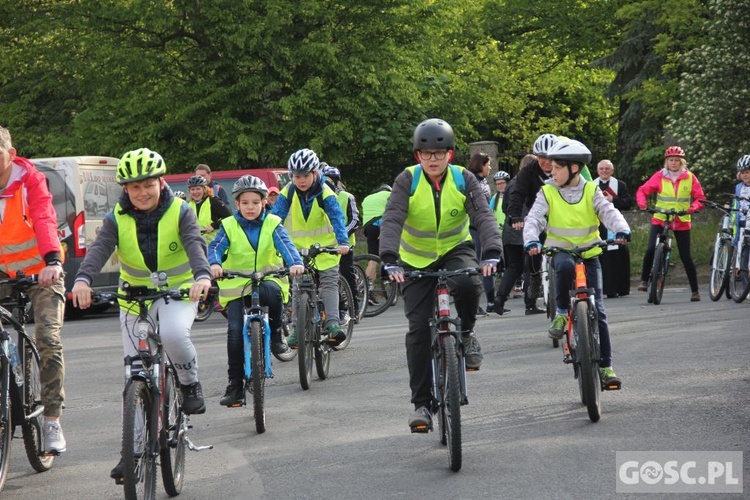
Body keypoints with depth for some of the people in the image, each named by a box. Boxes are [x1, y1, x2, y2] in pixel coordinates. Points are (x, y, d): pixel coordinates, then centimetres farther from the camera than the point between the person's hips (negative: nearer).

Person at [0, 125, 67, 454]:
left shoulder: (31, 180, -13)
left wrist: (52, 261, -44)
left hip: (40, 270, -3)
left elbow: (44, 220, -27)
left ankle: (52, 422, -10)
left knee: (48, 341, -16)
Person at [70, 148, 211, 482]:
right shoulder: (117, 219, -7)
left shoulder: (179, 212, -10)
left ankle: (190, 383, -6)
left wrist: (203, 275, -47)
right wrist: (83, 279, -43)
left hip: (178, 291, -2)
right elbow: (99, 249, -22)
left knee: (173, 333, -36)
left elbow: (195, 245, -25)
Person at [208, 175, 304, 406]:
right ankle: (235, 384, -3)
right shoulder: (229, 226, 1)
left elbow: (285, 244, -13)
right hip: (235, 286, 1)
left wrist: (296, 263, -34)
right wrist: (215, 264, -34)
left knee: (272, 291, -37)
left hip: (267, 279, -1)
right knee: (235, 331, -13)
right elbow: (215, 247, -11)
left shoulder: (272, 224, 1)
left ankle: (276, 333, -11)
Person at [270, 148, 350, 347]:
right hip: (298, 247, 2)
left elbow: (337, 217, -27)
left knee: (329, 283, -14)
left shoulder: (325, 193, -16)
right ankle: (298, 329, 8)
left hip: (325, 247, -2)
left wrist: (342, 241, -42)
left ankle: (332, 323, -22)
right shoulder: (288, 193, -10)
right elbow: (275, 217, -14)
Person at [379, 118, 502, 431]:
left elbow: (484, 216, -19)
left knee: (468, 283, -36)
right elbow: (392, 220, -23)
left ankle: (466, 334, -4)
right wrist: (390, 259, -40)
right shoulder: (407, 181, -12)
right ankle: (422, 404, -2)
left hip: (455, 250, 0)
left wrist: (492, 253, -38)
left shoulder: (463, 179, -9)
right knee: (419, 329, -10)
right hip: (416, 261, 0)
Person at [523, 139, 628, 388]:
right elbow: (534, 219, -12)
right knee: (565, 266, -39)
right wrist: (531, 241, -33)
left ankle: (605, 366, -1)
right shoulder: (547, 193, -1)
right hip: (560, 251, -1)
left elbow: (608, 212, -14)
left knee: (597, 310, -6)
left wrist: (622, 230, -35)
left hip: (589, 254, 1)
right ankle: (561, 312, -15)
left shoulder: (591, 191, -1)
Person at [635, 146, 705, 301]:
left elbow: (700, 197, 1)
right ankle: (644, 281, -1)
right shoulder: (659, 176, -2)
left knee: (686, 256, 2)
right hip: (660, 219, 0)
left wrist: (693, 207, -20)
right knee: (651, 250, -19)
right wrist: (642, 204, -23)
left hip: (682, 222, 0)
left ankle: (695, 291, 11)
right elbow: (643, 190, -3)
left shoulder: (690, 177, 0)